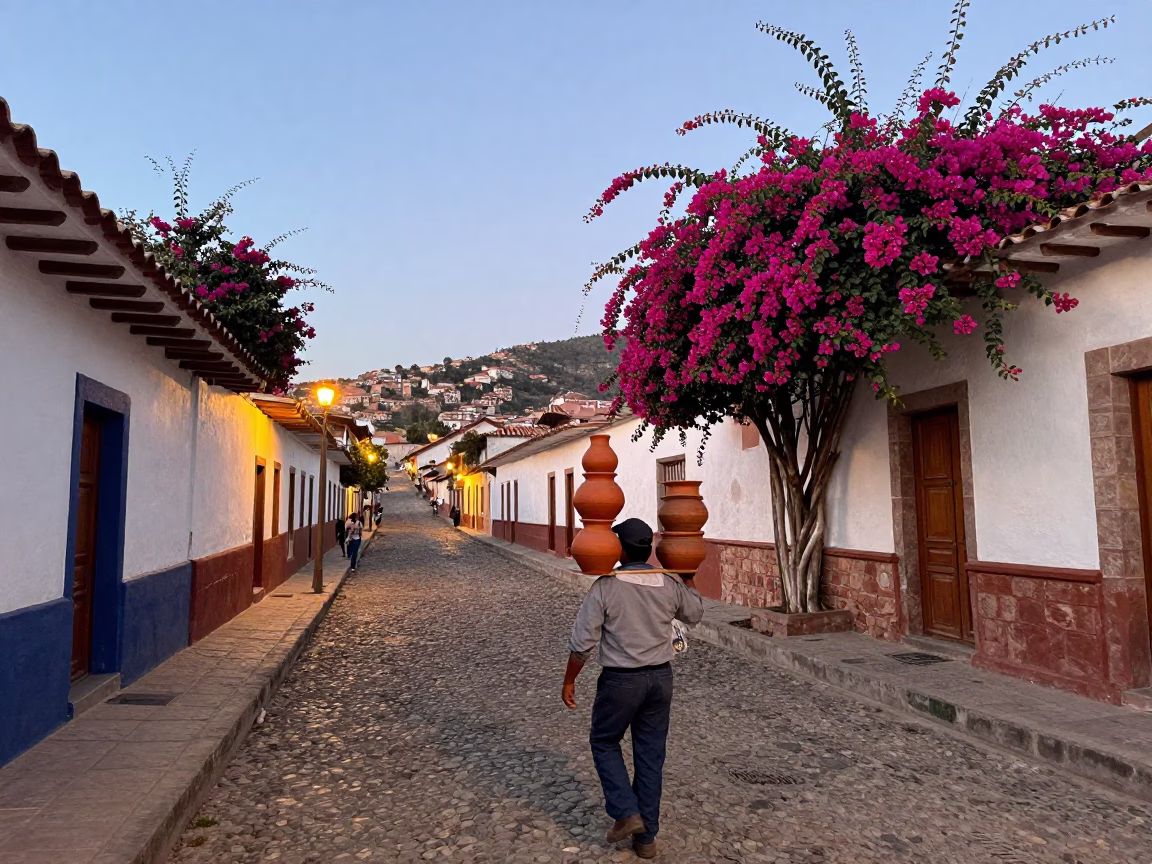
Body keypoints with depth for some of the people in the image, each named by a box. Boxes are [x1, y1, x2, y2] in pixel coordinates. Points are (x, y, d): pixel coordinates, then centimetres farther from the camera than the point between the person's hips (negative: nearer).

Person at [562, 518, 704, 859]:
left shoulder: (605, 586, -15)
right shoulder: (670, 584, -4)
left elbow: (582, 642, -14)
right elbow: (695, 614, 16)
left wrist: (569, 681, -1)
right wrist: (688, 575, 24)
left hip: (621, 680, -4)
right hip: (661, 678, 4)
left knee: (604, 742, 19)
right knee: (650, 755, 14)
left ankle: (626, 812, 8)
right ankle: (646, 835, 21)